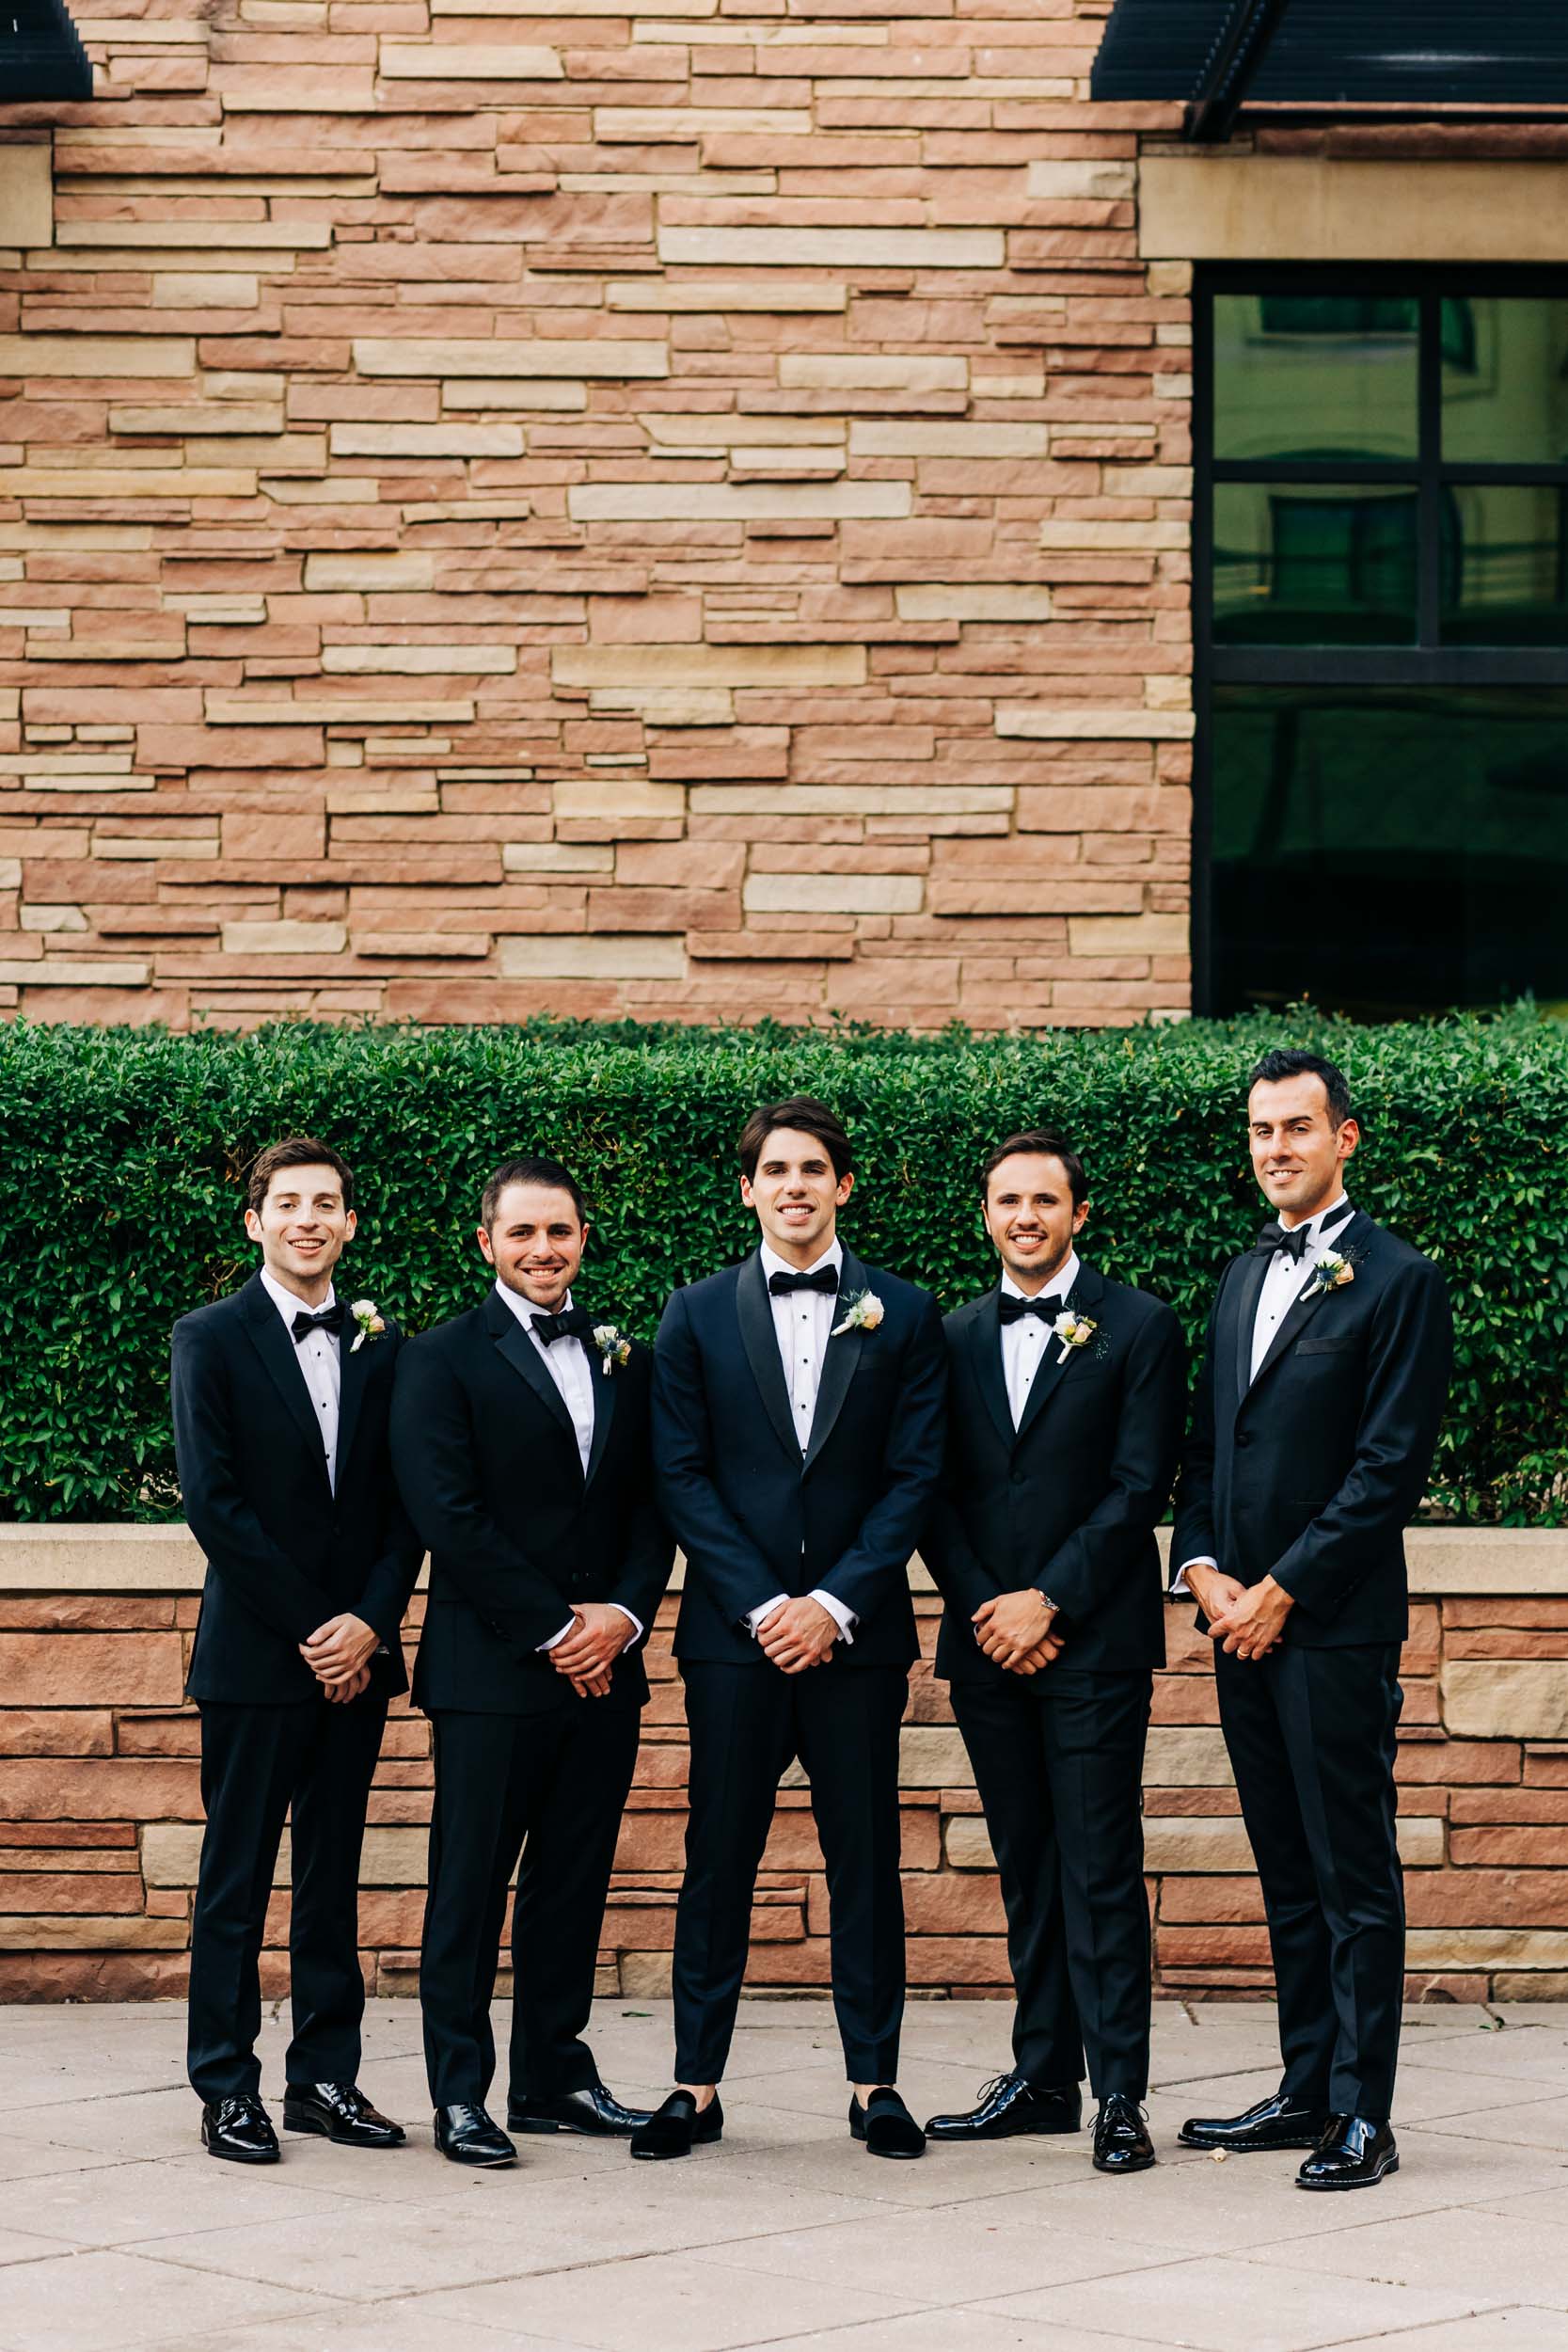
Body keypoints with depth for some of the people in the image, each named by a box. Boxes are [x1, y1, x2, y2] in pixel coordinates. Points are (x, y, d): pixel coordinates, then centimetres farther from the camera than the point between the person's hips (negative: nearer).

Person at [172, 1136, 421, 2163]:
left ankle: (327, 2076, 15)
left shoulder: (383, 1345, 10)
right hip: (255, 1653, -4)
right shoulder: (212, 1339, -2)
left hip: (355, 1652, 4)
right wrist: (309, 1627, -12)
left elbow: (406, 1500, 8)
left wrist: (370, 1621, -7)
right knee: (236, 1876, 0)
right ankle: (227, 2089, 5)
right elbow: (213, 1500, -9)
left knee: (335, 1872, 8)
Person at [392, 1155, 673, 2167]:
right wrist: (554, 1629, -12)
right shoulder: (443, 1360, -2)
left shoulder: (624, 1359, 14)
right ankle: (461, 2094, 4)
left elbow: (653, 1506, 12)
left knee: (576, 1883, 9)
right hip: (491, 1668, -5)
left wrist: (623, 1613, -6)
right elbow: (449, 1515, -10)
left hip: (603, 1667, 5)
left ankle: (555, 2075, 18)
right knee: (471, 1885, -1)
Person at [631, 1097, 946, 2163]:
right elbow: (683, 1476, 1)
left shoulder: (904, 1315, 6)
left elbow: (916, 1474, 1)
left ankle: (875, 2081, 11)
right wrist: (761, 1604, -9)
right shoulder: (698, 1315, 6)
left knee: (866, 1859, 4)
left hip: (856, 1627, 0)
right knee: (719, 1861, 2)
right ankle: (697, 2084, 8)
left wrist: (835, 1604, -10)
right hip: (734, 1628, 0)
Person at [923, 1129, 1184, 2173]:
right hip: (987, 1645, 4)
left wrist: (1049, 1602, -12)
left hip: (1093, 1640, -4)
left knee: (1101, 1870, -6)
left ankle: (1120, 2093, -4)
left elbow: (1140, 1487, -6)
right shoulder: (954, 1338, 12)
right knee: (1026, 1868, 9)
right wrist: (984, 1607, -4)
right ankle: (1044, 2076, 15)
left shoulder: (1139, 1328, 0)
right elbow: (937, 1494, 10)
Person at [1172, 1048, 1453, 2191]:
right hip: (1243, 1621, 7)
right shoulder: (1243, 1276, 16)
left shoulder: (1399, 1280, -6)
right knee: (1288, 1872, 12)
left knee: (1355, 1874, -4)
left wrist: (1284, 1589, -13)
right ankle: (1308, 2088, 19)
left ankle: (1362, 2116, -1)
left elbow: (1392, 1464, -12)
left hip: (1337, 1623, -7)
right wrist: (1203, 1567, 2)